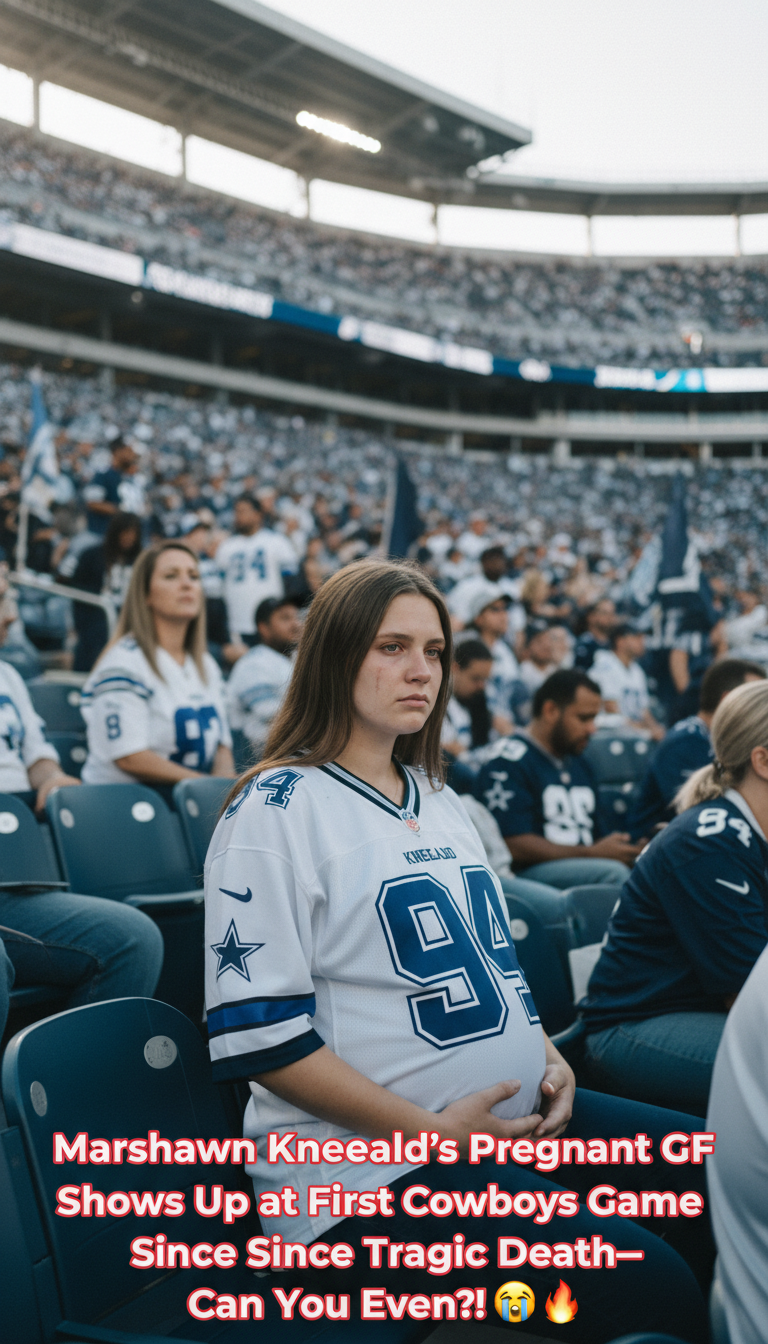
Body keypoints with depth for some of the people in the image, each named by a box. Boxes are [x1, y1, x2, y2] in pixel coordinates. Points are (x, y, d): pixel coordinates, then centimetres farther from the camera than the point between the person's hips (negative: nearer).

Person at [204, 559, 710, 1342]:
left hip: (517, 1121, 9)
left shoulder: (437, 800, 14)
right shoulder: (279, 807, -12)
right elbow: (256, 1035, -17)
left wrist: (547, 1059, 4)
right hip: (367, 1173, -8)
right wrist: (431, 1129, -18)